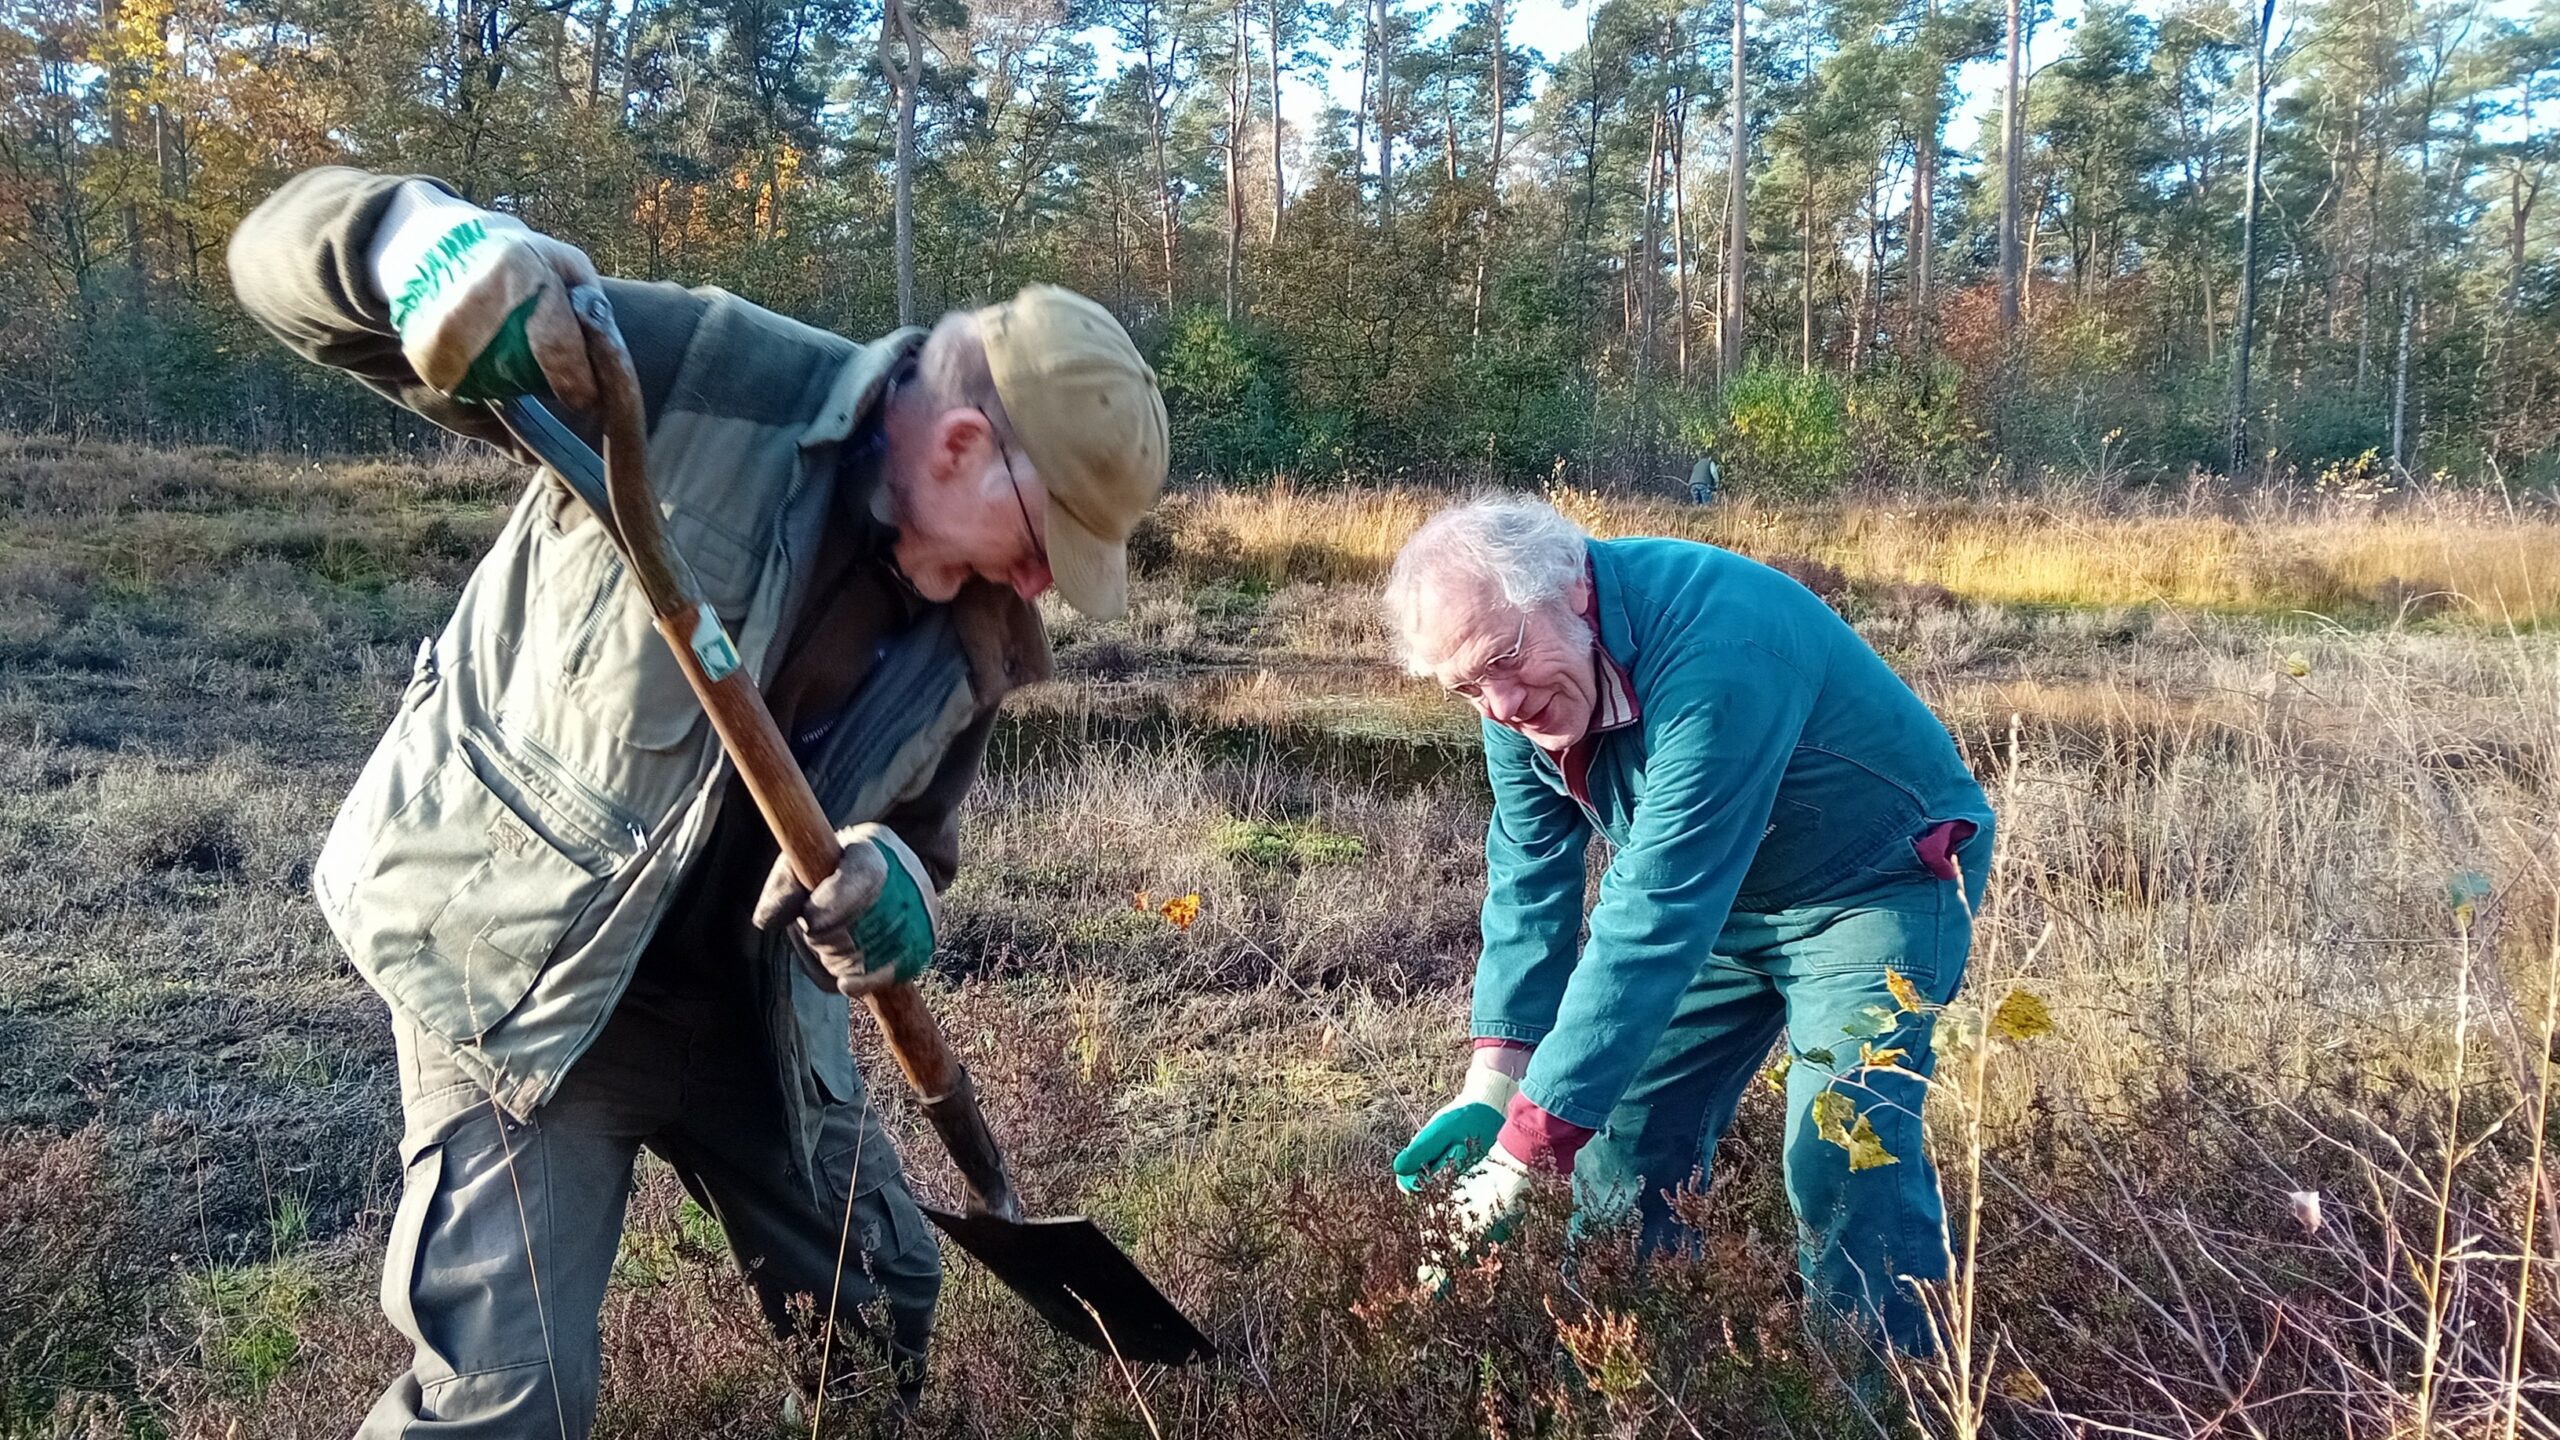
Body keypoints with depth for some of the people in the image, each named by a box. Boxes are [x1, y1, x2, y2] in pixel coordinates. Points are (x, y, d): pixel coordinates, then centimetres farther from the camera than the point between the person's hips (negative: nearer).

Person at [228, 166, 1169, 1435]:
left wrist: (889, 877, -21)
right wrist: (428, 242, -47)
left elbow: (915, 821, 5)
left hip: (750, 990, 6)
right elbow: (283, 250, -22)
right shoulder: (694, 376, -24)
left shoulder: (979, 627, -6)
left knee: (882, 1298, 19)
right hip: (516, 965, -6)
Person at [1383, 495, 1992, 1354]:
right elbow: (1529, 878, -8)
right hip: (1722, 893, 7)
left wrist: (1525, 1150, -40)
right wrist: (1492, 1083, -18)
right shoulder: (1518, 684, -13)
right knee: (1627, 1122, 4)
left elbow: (1655, 917, -41)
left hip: (1875, 885, -7)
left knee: (1843, 1152, -19)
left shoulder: (1715, 652, -38)